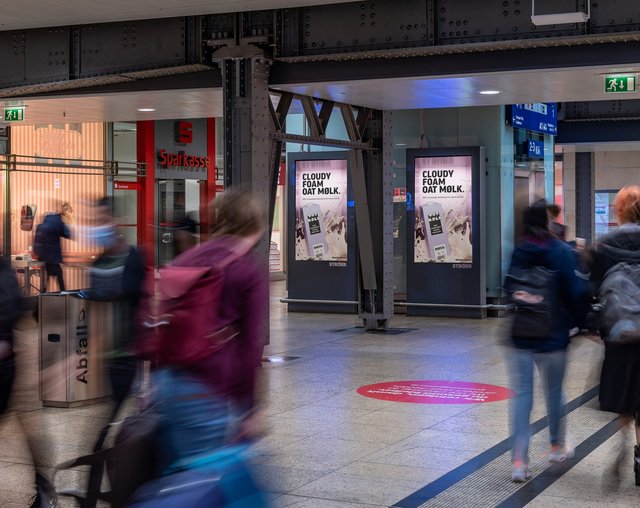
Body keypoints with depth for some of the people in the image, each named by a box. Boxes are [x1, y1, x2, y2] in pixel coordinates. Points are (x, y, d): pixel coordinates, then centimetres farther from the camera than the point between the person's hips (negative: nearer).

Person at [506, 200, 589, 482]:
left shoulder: (517, 253, 0)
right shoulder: (562, 253, -11)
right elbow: (575, 293, -12)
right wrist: (582, 321, 2)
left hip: (520, 337, 2)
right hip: (552, 338, -2)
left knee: (521, 396, 3)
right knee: (554, 393, 17)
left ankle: (519, 461, -4)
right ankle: (557, 447, 37)